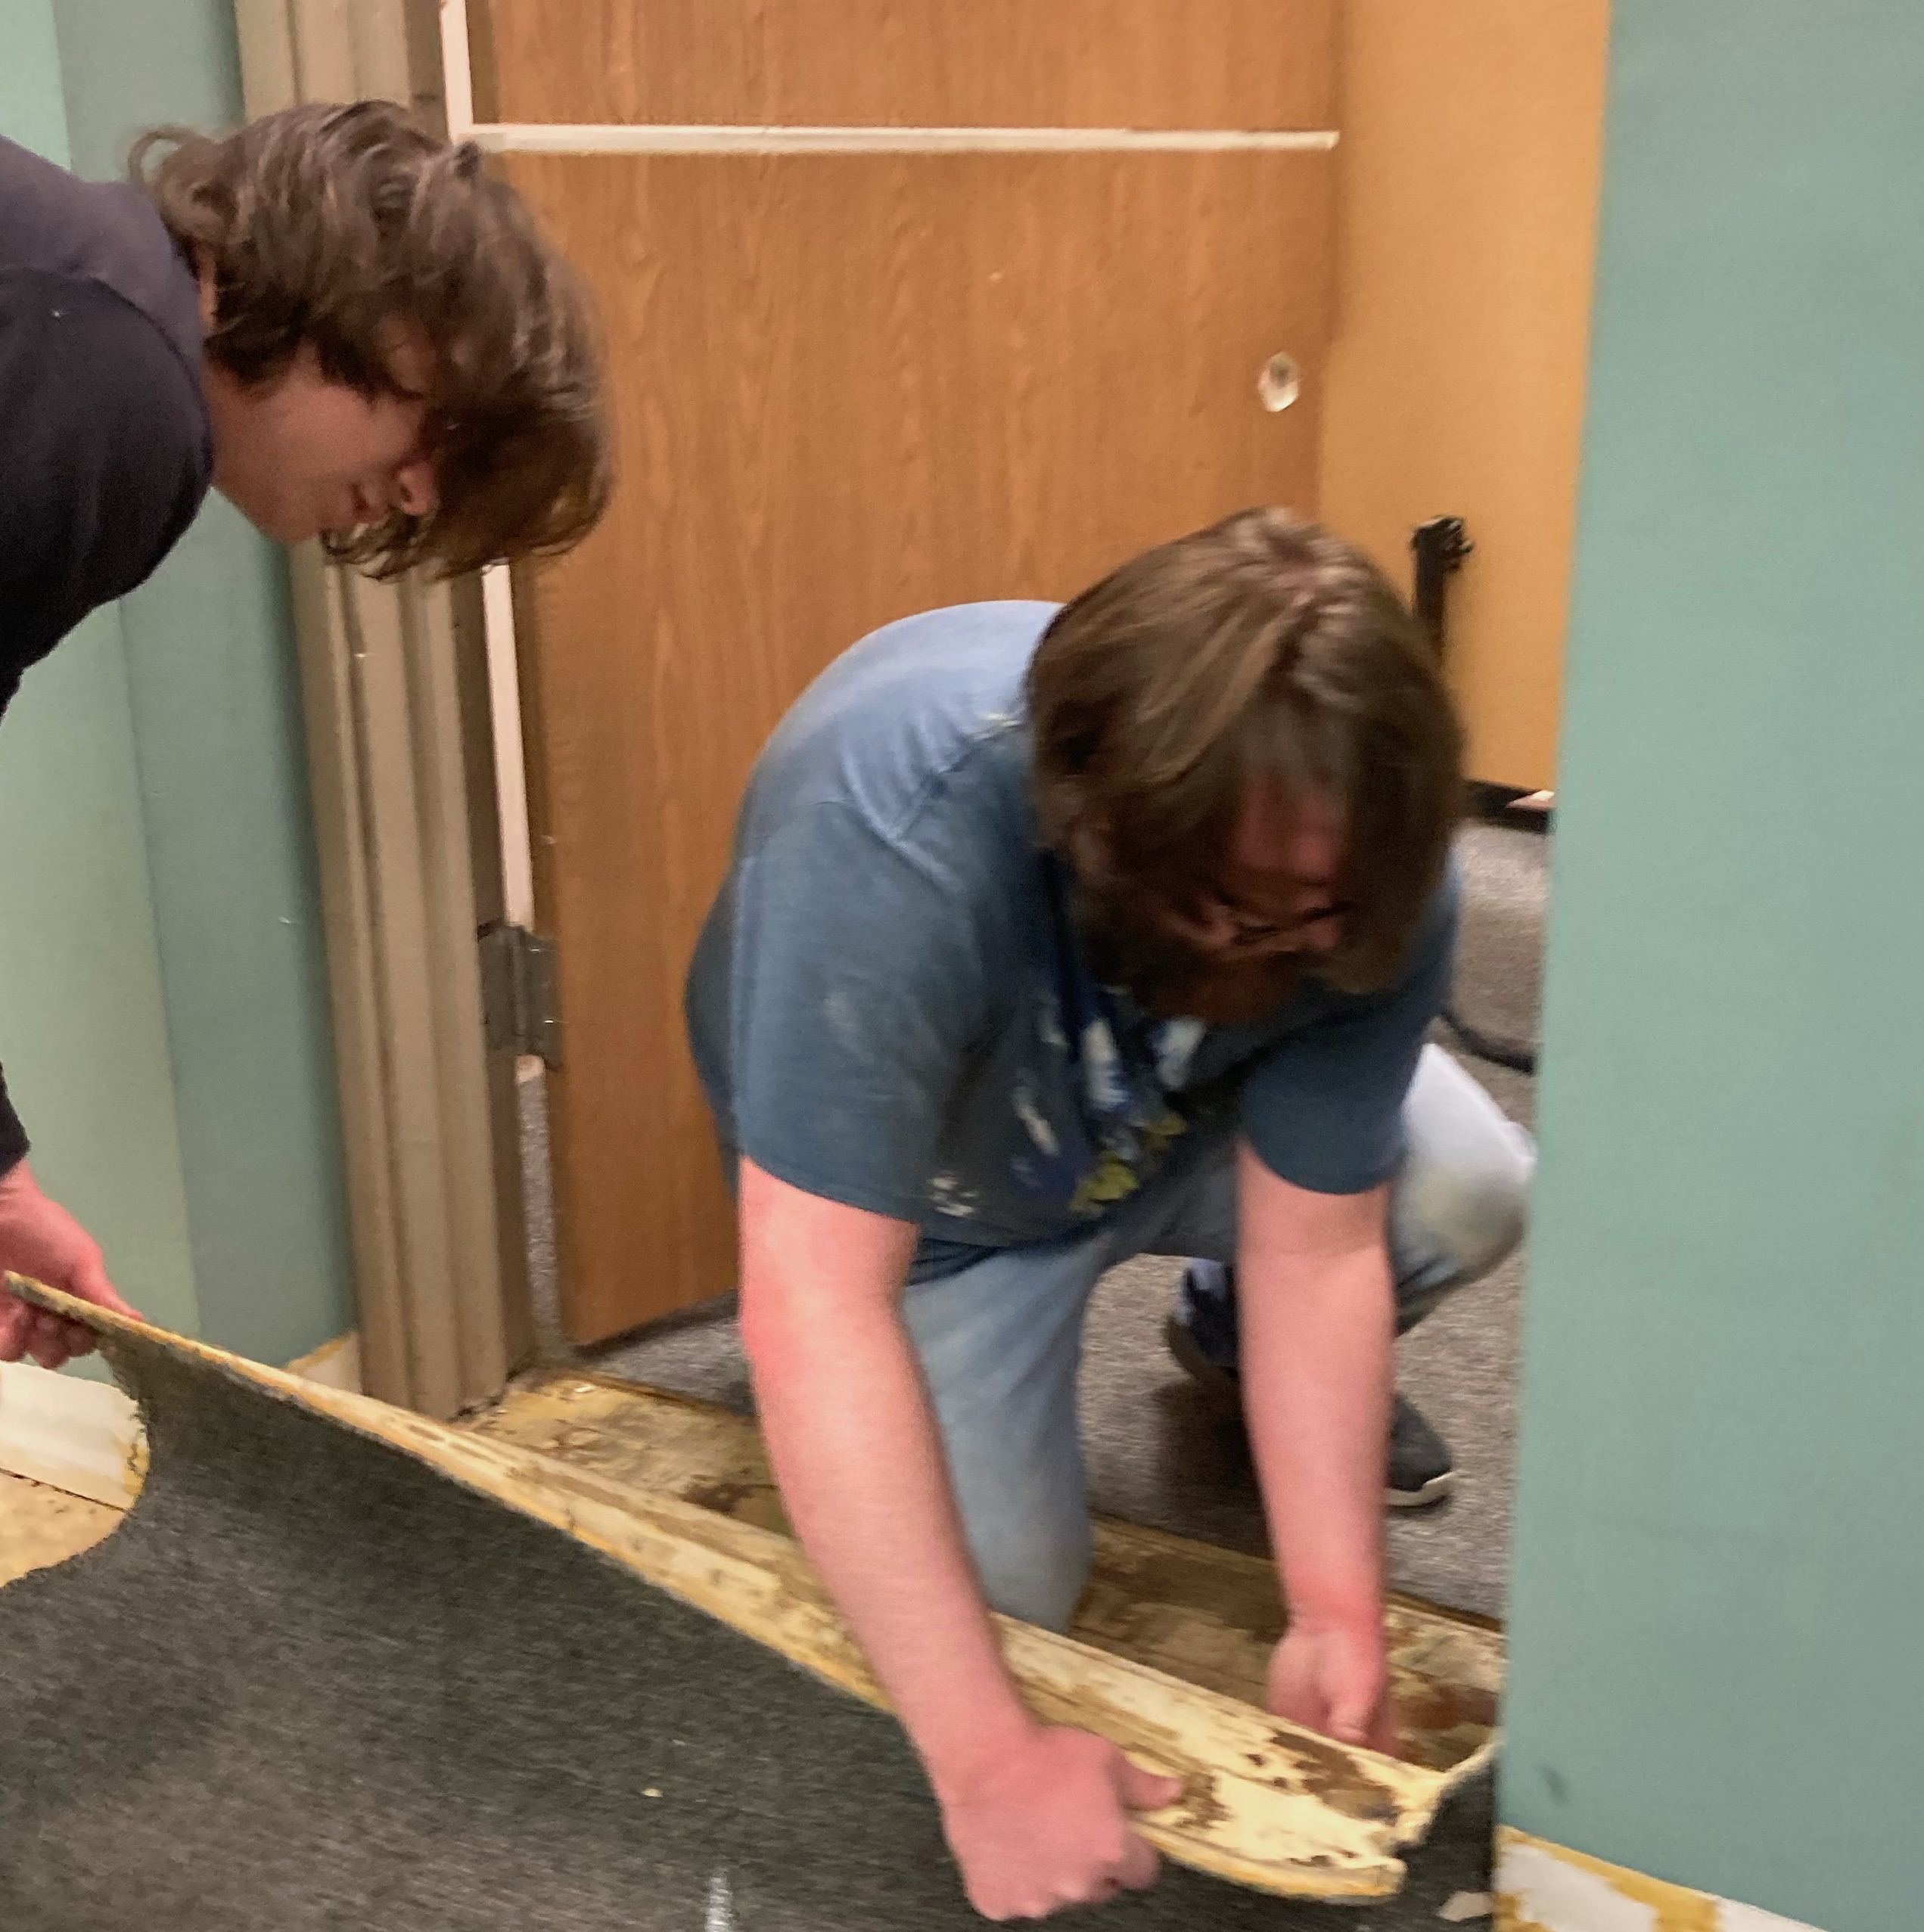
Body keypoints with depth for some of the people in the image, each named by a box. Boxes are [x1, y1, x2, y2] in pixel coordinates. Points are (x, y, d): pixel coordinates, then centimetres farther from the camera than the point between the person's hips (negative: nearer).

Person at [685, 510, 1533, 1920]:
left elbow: (1316, 1248, -21)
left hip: (1186, 1122, 3)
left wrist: (1336, 1614, -29)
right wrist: (991, 1757, -43)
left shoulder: (1366, 877, -30)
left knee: (1472, 1193, -20)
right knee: (1002, 1597, -10)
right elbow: (811, 1311, -44)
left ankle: (1229, 1340, 13)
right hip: (928, 1187, -2)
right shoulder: (890, 840, -43)